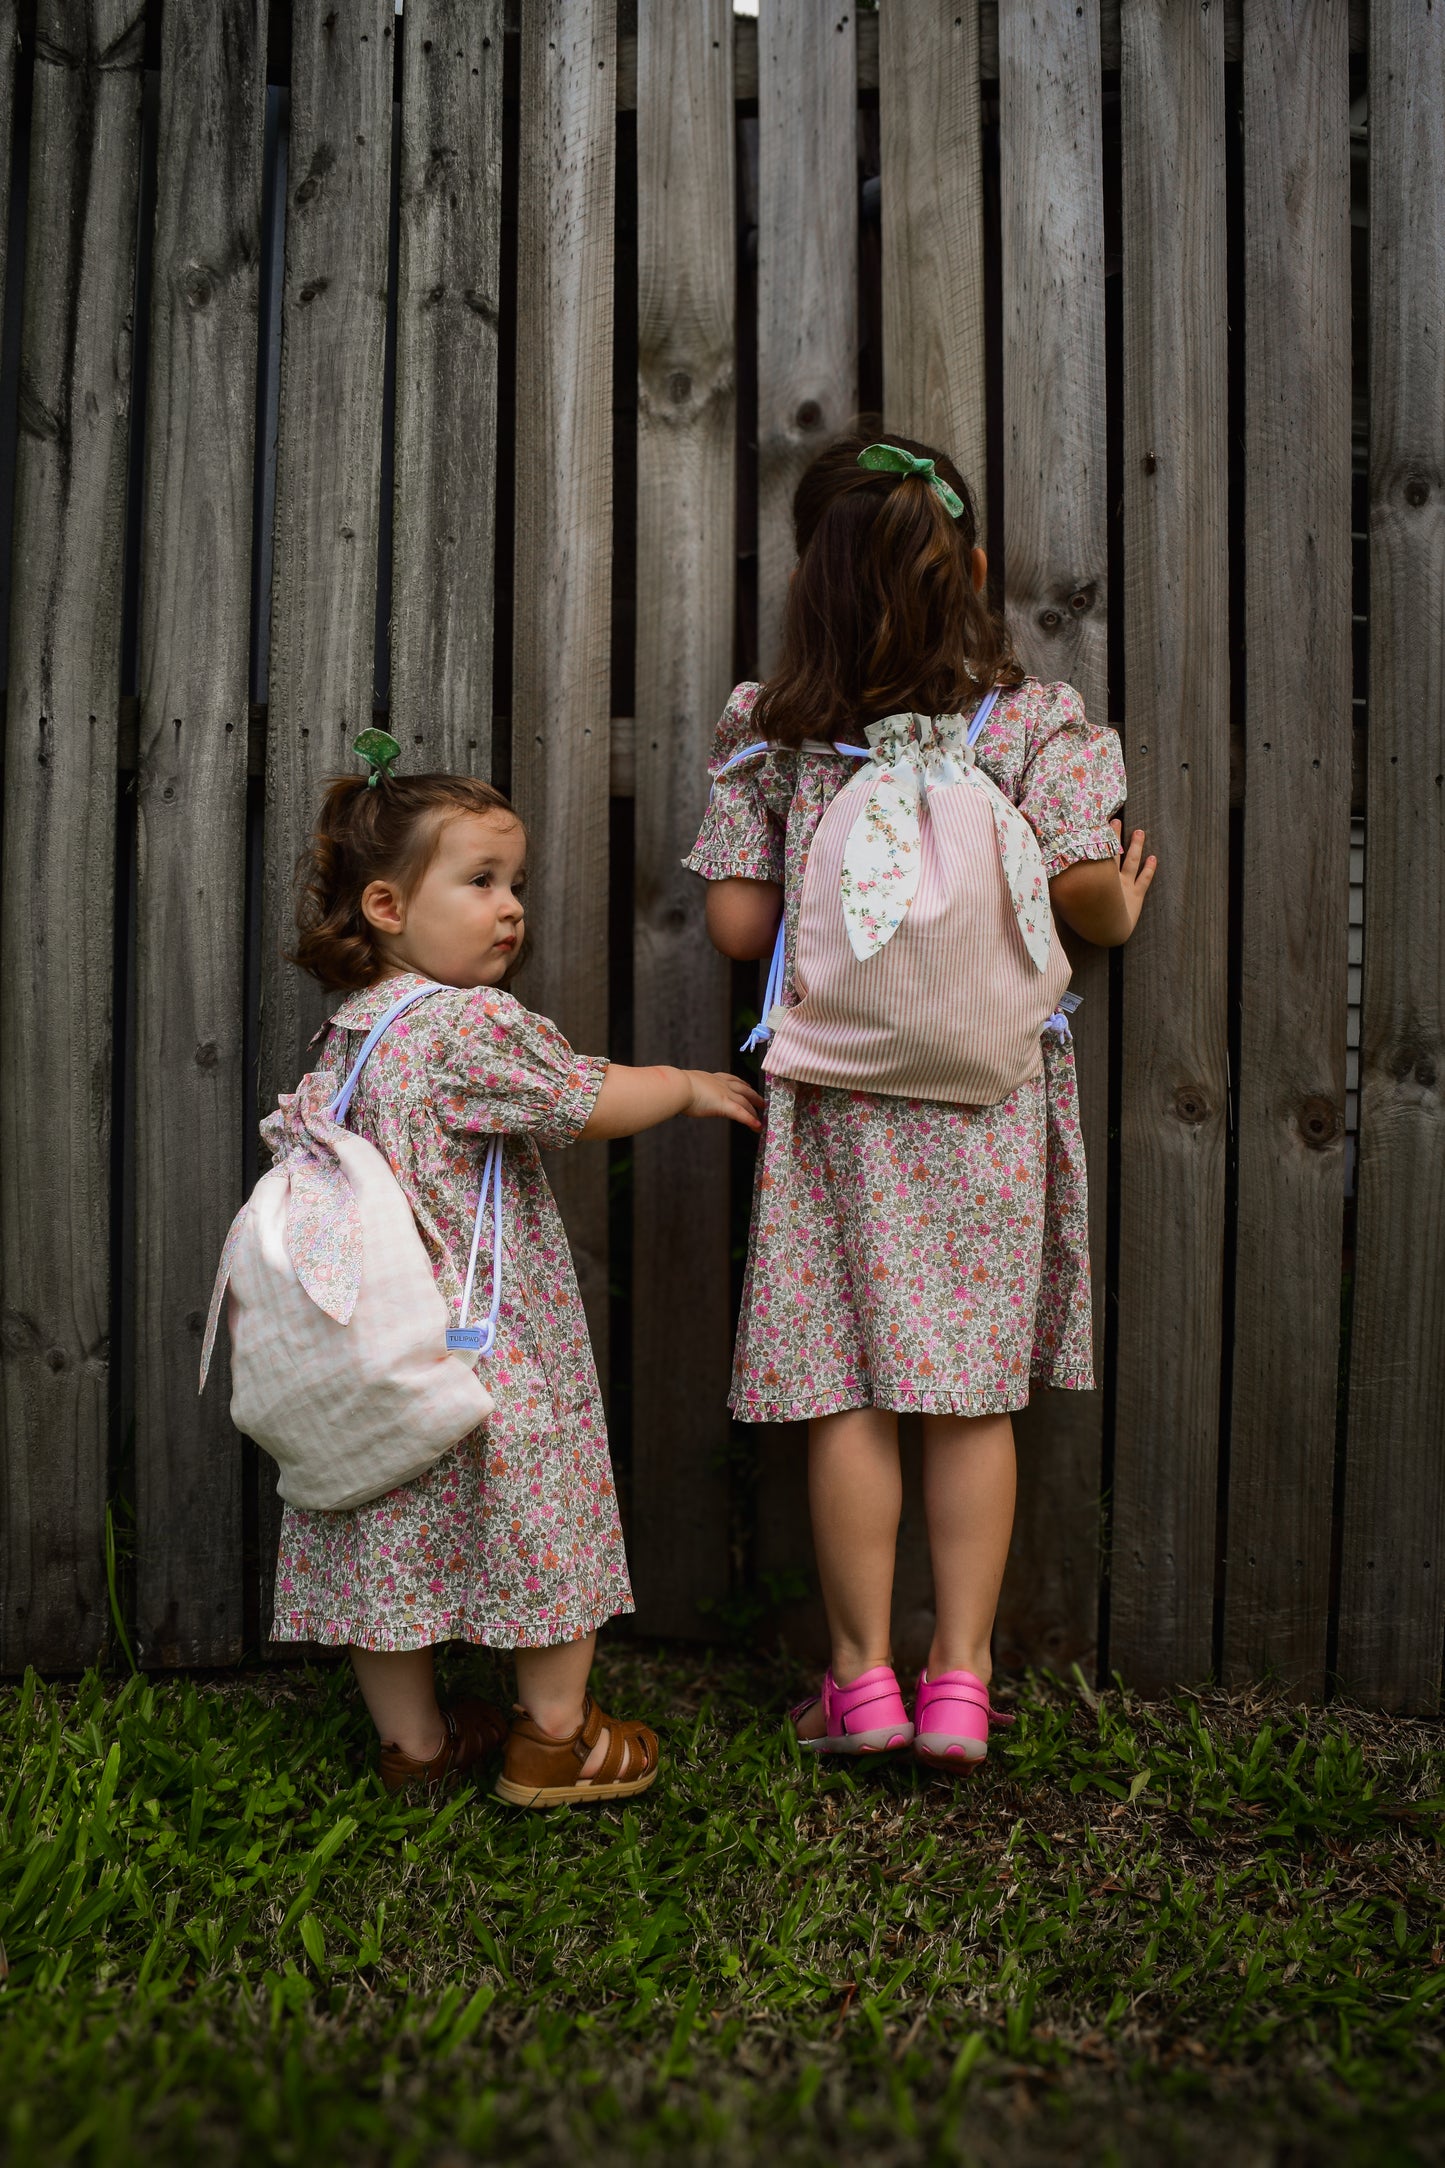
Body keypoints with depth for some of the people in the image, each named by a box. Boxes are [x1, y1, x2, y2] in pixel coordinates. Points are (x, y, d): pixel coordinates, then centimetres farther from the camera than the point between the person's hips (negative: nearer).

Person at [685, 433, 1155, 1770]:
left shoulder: (774, 738, 0)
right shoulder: (1038, 723, -2)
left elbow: (739, 924, -2)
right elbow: (1085, 885, -12)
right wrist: (1123, 913, 10)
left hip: (837, 1106, 0)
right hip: (990, 1109, 0)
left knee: (848, 1392, 6)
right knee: (973, 1395, 8)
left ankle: (863, 1678, 14)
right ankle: (961, 1683, 14)